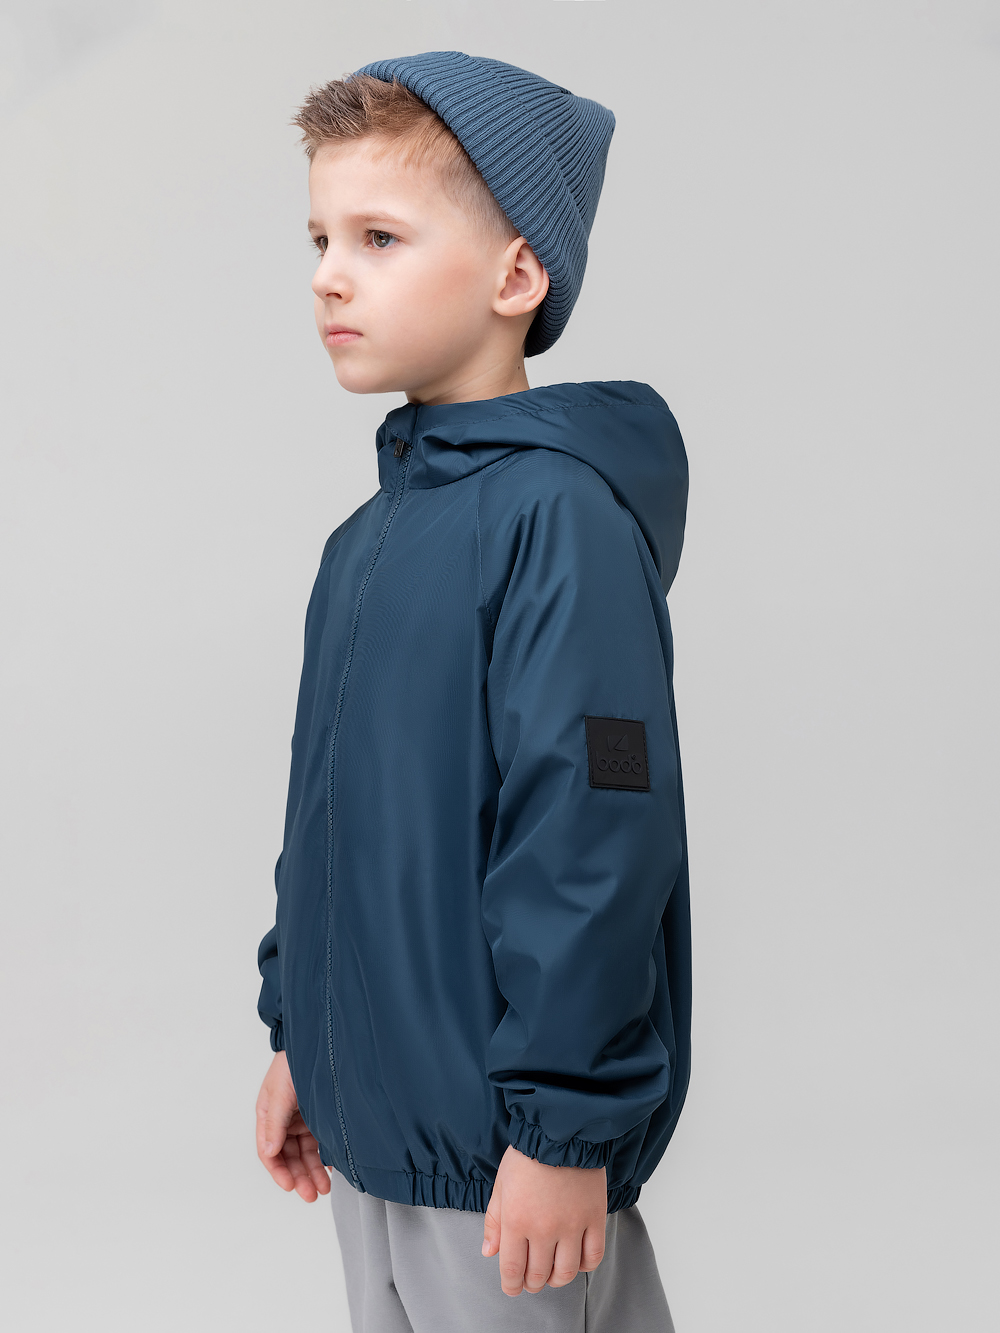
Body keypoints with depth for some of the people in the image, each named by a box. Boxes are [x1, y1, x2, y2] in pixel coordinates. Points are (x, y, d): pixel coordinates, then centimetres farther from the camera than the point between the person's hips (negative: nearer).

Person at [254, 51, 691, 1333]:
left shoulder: (560, 514, -18)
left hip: (498, 1142, -8)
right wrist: (295, 1036, 18)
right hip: (369, 1120, 8)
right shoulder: (367, 538, 9)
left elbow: (591, 835, -21)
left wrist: (565, 1129, -20)